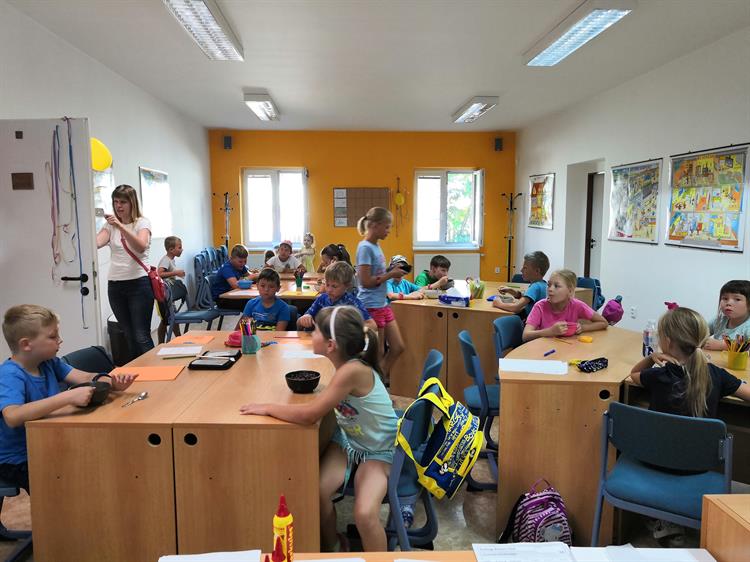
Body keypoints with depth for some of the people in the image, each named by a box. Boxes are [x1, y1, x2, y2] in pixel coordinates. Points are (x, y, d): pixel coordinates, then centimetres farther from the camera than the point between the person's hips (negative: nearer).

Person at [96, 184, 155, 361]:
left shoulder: (142, 222, 0)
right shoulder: (110, 225, 13)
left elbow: (141, 247, -21)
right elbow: (95, 243, -7)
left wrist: (121, 226, -31)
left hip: (139, 284, -5)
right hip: (115, 285, 5)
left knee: (141, 336, -6)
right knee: (129, 336, 11)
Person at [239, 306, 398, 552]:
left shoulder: (353, 370, -35)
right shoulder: (347, 364, -10)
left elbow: (309, 414, -34)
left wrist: (267, 408, -22)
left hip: (377, 451, -7)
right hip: (348, 441, 7)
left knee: (365, 514, -24)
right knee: (317, 491, -12)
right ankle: (330, 548, 14)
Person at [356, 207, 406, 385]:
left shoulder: (376, 246, 11)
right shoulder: (365, 248, -16)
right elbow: (366, 281, -21)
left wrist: (392, 273, 3)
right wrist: (391, 274, -14)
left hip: (382, 304, 9)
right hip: (371, 306, -9)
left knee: (398, 347, 12)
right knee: (378, 352, 3)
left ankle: (382, 380, 27)